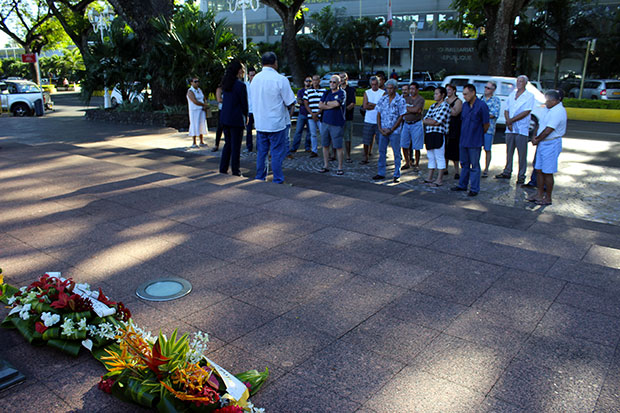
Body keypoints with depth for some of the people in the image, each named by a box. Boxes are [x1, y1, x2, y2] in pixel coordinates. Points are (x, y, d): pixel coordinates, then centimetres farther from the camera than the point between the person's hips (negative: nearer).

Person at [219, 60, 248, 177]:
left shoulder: (226, 83, 8)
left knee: (227, 144, 17)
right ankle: (235, 172, 7)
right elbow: (245, 104, -9)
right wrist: (246, 116, 7)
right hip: (236, 119, -7)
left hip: (224, 118, 7)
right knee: (236, 146, 1)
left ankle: (223, 169, 20)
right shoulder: (240, 85, -15)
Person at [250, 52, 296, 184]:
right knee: (277, 153, 1)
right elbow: (290, 102, -12)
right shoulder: (280, 79, -13)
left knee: (261, 152, 13)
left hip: (260, 123, 6)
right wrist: (289, 109, 11)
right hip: (276, 123, -5)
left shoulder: (255, 79, 6)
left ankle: (260, 179, 21)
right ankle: (277, 181, 6)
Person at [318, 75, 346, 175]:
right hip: (325, 122, 5)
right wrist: (332, 105, -8)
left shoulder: (341, 93, -3)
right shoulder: (326, 93, 13)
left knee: (338, 146, -2)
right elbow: (320, 105, 3)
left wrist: (326, 103, -2)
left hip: (337, 124, -5)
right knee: (325, 145, 8)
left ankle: (340, 168, 6)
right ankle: (326, 166, 18)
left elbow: (336, 103, -19)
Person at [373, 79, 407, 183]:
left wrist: (391, 130, -11)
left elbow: (401, 117, -7)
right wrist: (380, 128, -3)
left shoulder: (400, 100, -5)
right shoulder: (382, 99, 6)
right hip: (383, 130, 4)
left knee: (396, 153, 1)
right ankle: (381, 173, 18)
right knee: (382, 152, 8)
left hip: (394, 131, -4)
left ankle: (396, 175, 9)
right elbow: (379, 114, 9)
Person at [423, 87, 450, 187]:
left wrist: (426, 121, -3)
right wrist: (432, 121, -8)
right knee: (431, 157, 12)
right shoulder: (432, 106, 18)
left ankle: (439, 180, 1)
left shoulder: (445, 106, -7)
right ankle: (429, 178, 19)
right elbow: (425, 119, 12)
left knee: (439, 157, -3)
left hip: (439, 134, -8)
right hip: (429, 134, 8)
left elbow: (437, 122, -15)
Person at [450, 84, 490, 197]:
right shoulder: (464, 105, 8)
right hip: (463, 140, 7)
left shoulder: (482, 106, -12)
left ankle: (474, 189, 8)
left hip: (475, 142, -6)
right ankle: (462, 185, 28)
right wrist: (464, 135, 12)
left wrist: (478, 134, 5)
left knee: (474, 166, 1)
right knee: (464, 164, 16)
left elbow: (486, 125, -7)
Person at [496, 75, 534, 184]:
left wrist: (511, 120, -12)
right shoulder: (512, 94, 14)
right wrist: (508, 122, -6)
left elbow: (526, 112, -11)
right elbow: (506, 110, 11)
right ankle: (507, 172, 22)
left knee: (522, 154, -2)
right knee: (509, 152, 11)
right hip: (510, 129, 5)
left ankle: (521, 176, 3)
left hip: (522, 129, -5)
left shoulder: (529, 96, -2)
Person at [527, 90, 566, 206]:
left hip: (551, 145, -10)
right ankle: (539, 195, 21)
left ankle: (548, 198, 7)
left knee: (547, 173, -2)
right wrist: (537, 137, 3)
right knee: (539, 170, 12)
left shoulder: (558, 111, -18)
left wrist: (537, 140, -8)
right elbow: (542, 126, 17)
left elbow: (548, 130, -20)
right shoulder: (552, 110, 14)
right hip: (543, 144, 10)